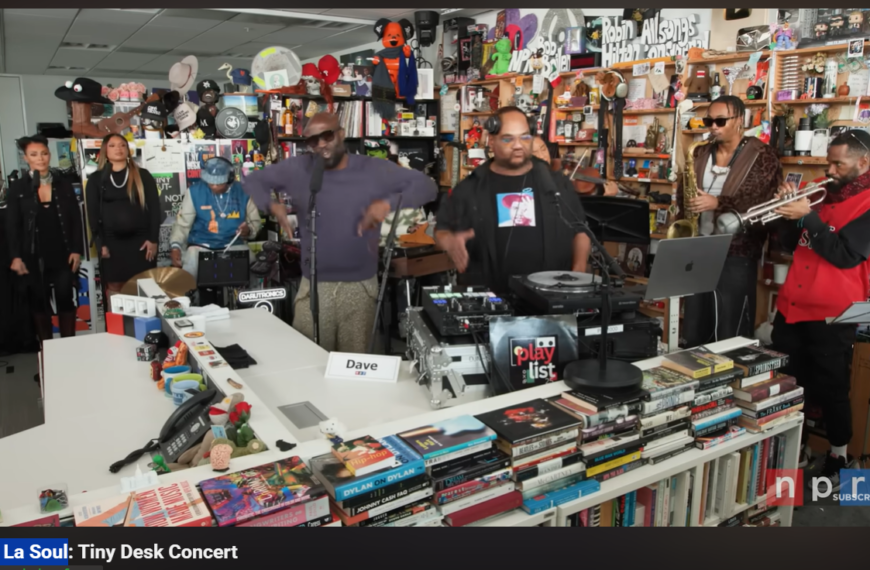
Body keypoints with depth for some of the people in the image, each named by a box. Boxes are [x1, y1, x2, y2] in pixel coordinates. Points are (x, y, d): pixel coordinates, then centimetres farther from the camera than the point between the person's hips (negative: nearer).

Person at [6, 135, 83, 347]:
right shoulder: (17, 188, 1)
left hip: (63, 254, 1)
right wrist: (16, 256, -8)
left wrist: (77, 250, -4)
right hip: (33, 256, 0)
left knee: (66, 300, 4)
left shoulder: (64, 185, 5)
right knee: (39, 303, 7)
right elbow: (12, 225, 0)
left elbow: (76, 220, 4)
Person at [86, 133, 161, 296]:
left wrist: (153, 239, -6)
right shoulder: (95, 179, 8)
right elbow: (93, 213, 4)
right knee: (114, 287, 3)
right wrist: (100, 244, -5)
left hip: (140, 240, -1)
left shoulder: (143, 175, 6)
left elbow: (154, 207, 2)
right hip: (111, 242, 1)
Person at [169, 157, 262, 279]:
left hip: (233, 245, 1)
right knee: (190, 268, -29)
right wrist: (175, 246, -19)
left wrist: (248, 230, -15)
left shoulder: (243, 192, -1)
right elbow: (182, 223, -1)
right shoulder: (194, 192, -4)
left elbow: (255, 221, 9)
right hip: (200, 245, -1)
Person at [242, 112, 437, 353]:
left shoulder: (375, 170, -3)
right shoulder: (297, 168, 1)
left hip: (361, 286, 0)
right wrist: (270, 204, -9)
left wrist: (389, 203, -20)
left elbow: (426, 185, -3)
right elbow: (254, 180, 13)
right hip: (314, 286, 1)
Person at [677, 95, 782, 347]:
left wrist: (718, 203, -22)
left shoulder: (762, 156, -5)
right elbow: (683, 197, 20)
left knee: (731, 334, 2)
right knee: (694, 331, 14)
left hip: (737, 253, -5)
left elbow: (766, 203, -15)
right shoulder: (701, 154, 12)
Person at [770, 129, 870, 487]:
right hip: (792, 307, 7)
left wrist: (807, 216, -20)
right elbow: (791, 244, 14)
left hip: (832, 315, -7)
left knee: (831, 391, 4)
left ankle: (838, 459, 22)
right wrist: (789, 211, -2)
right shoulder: (825, 198, 14)